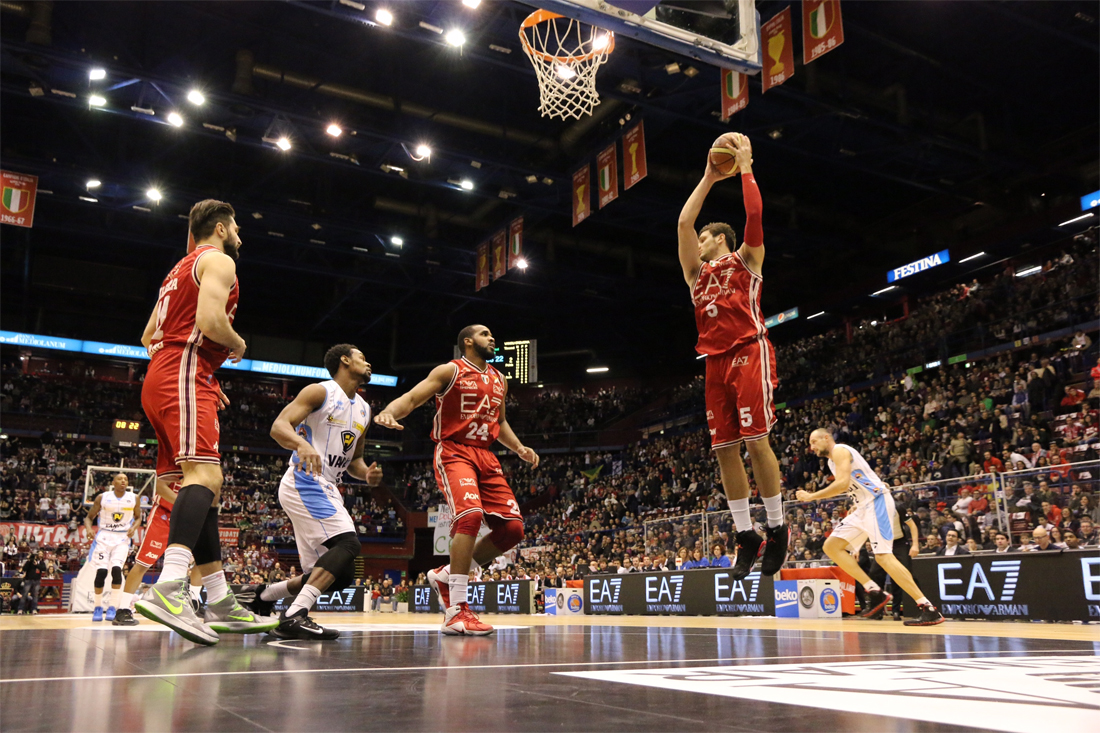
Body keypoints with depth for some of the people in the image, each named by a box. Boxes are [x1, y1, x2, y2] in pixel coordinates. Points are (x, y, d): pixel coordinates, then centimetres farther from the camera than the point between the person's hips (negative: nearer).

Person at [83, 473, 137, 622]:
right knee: (101, 571, -8)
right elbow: (89, 517, 4)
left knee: (116, 569, -18)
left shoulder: (133, 498, -1)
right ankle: (98, 607, 10)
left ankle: (112, 608, -10)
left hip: (122, 538, 0)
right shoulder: (102, 498, -4)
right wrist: (89, 529, -17)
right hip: (104, 536, 0)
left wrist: (133, 528, -10)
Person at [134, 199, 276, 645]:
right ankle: (168, 590, -42)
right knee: (205, 475, -25)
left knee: (205, 489, 6)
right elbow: (210, 320, -19)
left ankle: (220, 604, 6)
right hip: (185, 377, -10)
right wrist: (238, 345, 2)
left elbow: (148, 337, 31)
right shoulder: (217, 260, 0)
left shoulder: (182, 268, 30)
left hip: (161, 378, 10)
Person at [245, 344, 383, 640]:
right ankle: (294, 616, -28)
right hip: (304, 480, -9)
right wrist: (301, 444, -37)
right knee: (348, 543, -26)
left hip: (327, 490, 9)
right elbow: (279, 426, -15)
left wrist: (367, 474, 3)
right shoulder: (320, 392, -3)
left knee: (340, 576, 6)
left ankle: (260, 596, 21)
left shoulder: (364, 410, 19)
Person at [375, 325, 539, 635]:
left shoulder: (499, 380, 19)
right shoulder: (450, 371, 0)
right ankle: (456, 611, -26)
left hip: (486, 457, 7)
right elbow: (412, 397, -10)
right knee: (471, 514, -30)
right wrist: (389, 412, -31)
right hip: (454, 452, -7)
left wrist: (519, 448, 15)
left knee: (512, 529, -4)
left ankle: (447, 575, 14)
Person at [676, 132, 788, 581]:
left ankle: (777, 529, -2)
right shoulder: (697, 272, 23)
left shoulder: (745, 259, 11)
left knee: (756, 441, -13)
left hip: (748, 353, -6)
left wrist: (744, 167, 4)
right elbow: (683, 223, 14)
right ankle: (745, 535, 5)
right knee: (724, 449, 0)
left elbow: (755, 215, -4)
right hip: (715, 360, 6)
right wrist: (709, 178, 20)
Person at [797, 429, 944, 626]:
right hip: (863, 507, 10)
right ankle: (875, 592, 0)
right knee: (831, 546, 5)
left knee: (883, 556, -19)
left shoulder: (839, 450, -8)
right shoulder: (833, 460, 22)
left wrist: (811, 496, -15)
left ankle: (929, 610, -18)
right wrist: (854, 507, 18)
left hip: (876, 502, -10)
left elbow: (842, 484, -21)